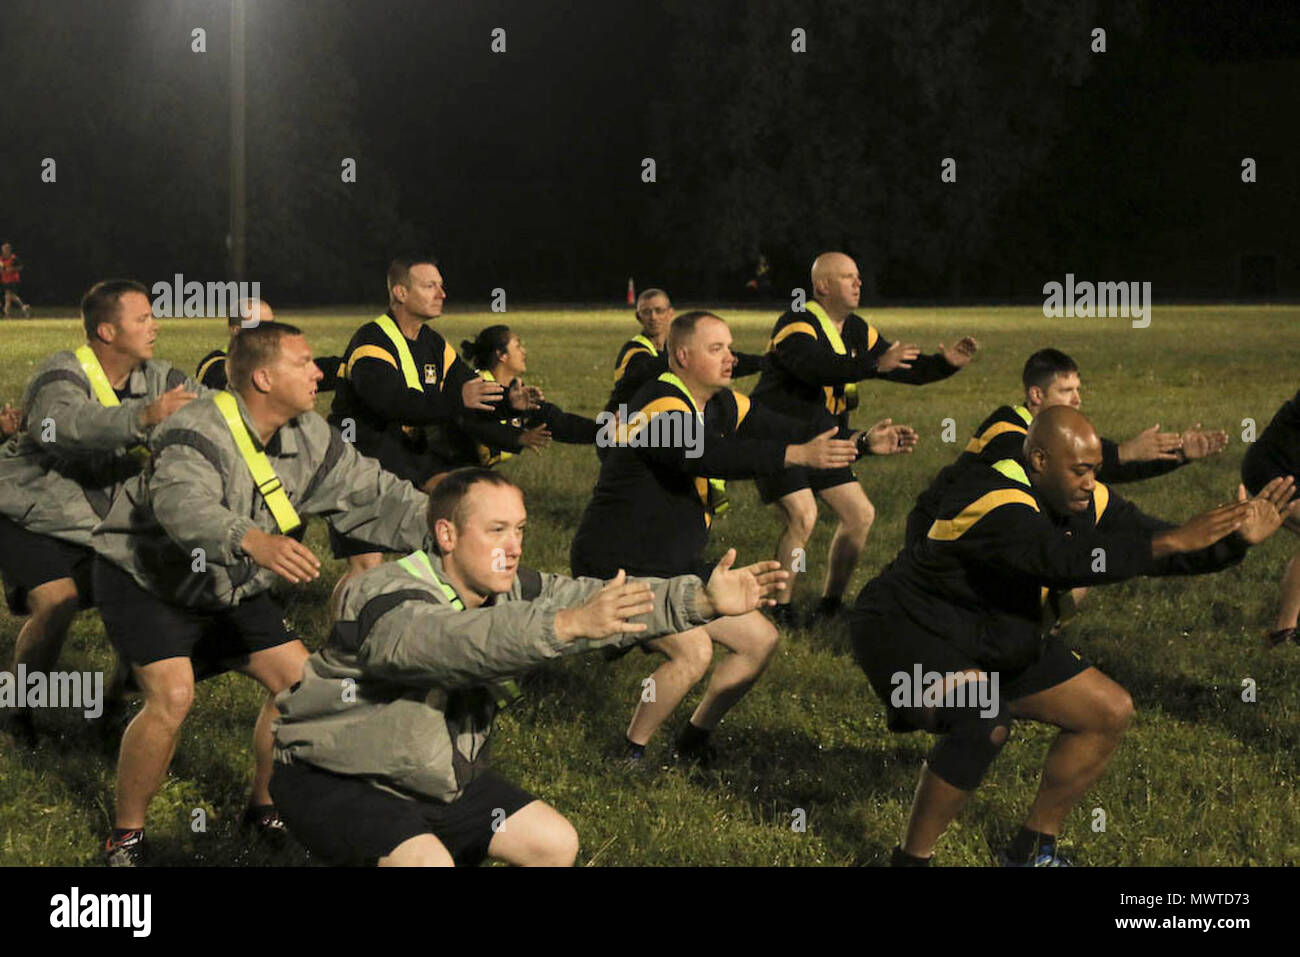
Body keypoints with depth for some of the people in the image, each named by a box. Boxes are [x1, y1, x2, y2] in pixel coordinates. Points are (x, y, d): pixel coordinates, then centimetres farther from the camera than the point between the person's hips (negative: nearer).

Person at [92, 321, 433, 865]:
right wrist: (253, 541, -69)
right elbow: (183, 504, -51)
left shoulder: (309, 438, -6)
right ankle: (125, 835, -5)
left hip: (232, 587, 8)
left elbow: (372, 494, -2)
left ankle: (264, 808, 21)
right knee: (172, 697, -24)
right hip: (145, 578, -7)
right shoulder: (199, 432, -31)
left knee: (299, 681, 0)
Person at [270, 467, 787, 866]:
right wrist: (569, 624, -61)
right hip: (337, 783, -8)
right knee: (427, 862, -32)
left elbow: (599, 600, -12)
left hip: (438, 779, 8)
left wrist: (701, 600, -27)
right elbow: (461, 640, -49)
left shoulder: (508, 589, -4)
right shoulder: (386, 601, -29)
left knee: (555, 843, 2)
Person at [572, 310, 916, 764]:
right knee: (693, 651, -27)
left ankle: (693, 741, 21)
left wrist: (863, 442, -12)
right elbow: (707, 454, -39)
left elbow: (788, 431, 3)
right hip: (618, 568, -10)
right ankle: (630, 756, -8)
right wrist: (798, 454, -46)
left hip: (677, 567, 10)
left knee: (760, 640, 8)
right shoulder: (660, 406, -23)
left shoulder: (722, 406, 6)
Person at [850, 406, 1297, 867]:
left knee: (1110, 712, 6)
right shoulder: (994, 503, -32)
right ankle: (911, 857, -20)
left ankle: (1032, 848, 16)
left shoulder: (1087, 501, -5)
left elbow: (1152, 541, -1)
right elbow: (1065, 561, -45)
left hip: (999, 642, 9)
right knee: (985, 721, -36)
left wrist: (1236, 539, -19)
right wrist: (1173, 540, -46)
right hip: (908, 628, -9)